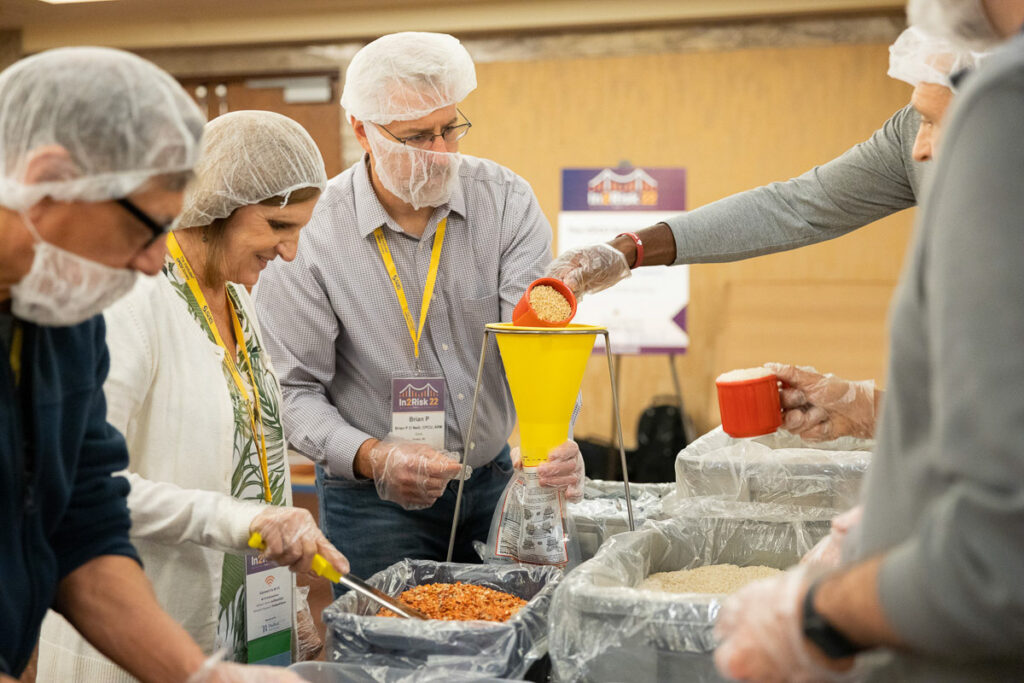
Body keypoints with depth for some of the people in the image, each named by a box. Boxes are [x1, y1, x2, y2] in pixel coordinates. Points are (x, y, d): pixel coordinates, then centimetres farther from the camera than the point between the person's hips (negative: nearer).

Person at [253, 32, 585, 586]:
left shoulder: (507, 201, -7)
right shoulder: (306, 236, -15)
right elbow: (290, 389, -13)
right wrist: (371, 456, -30)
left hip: (495, 481, 3)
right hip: (375, 502, -3)